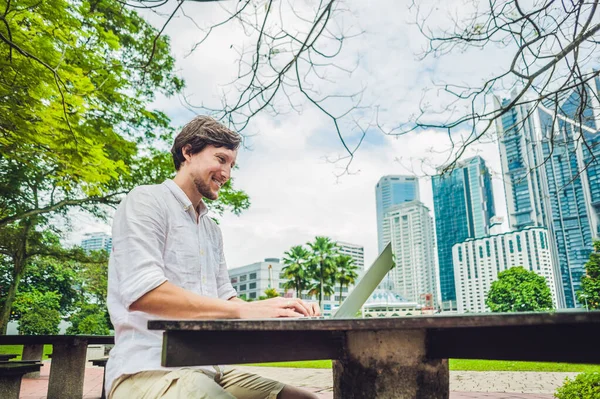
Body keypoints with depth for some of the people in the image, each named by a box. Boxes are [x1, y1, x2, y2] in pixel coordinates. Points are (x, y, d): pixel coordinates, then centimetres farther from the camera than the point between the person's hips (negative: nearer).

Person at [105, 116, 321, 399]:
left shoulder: (212, 230, 19)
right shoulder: (146, 201, -6)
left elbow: (224, 299, 15)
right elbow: (141, 292, -20)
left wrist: (277, 310, -5)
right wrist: (246, 311, -23)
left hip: (208, 370, 8)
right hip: (148, 371, -8)